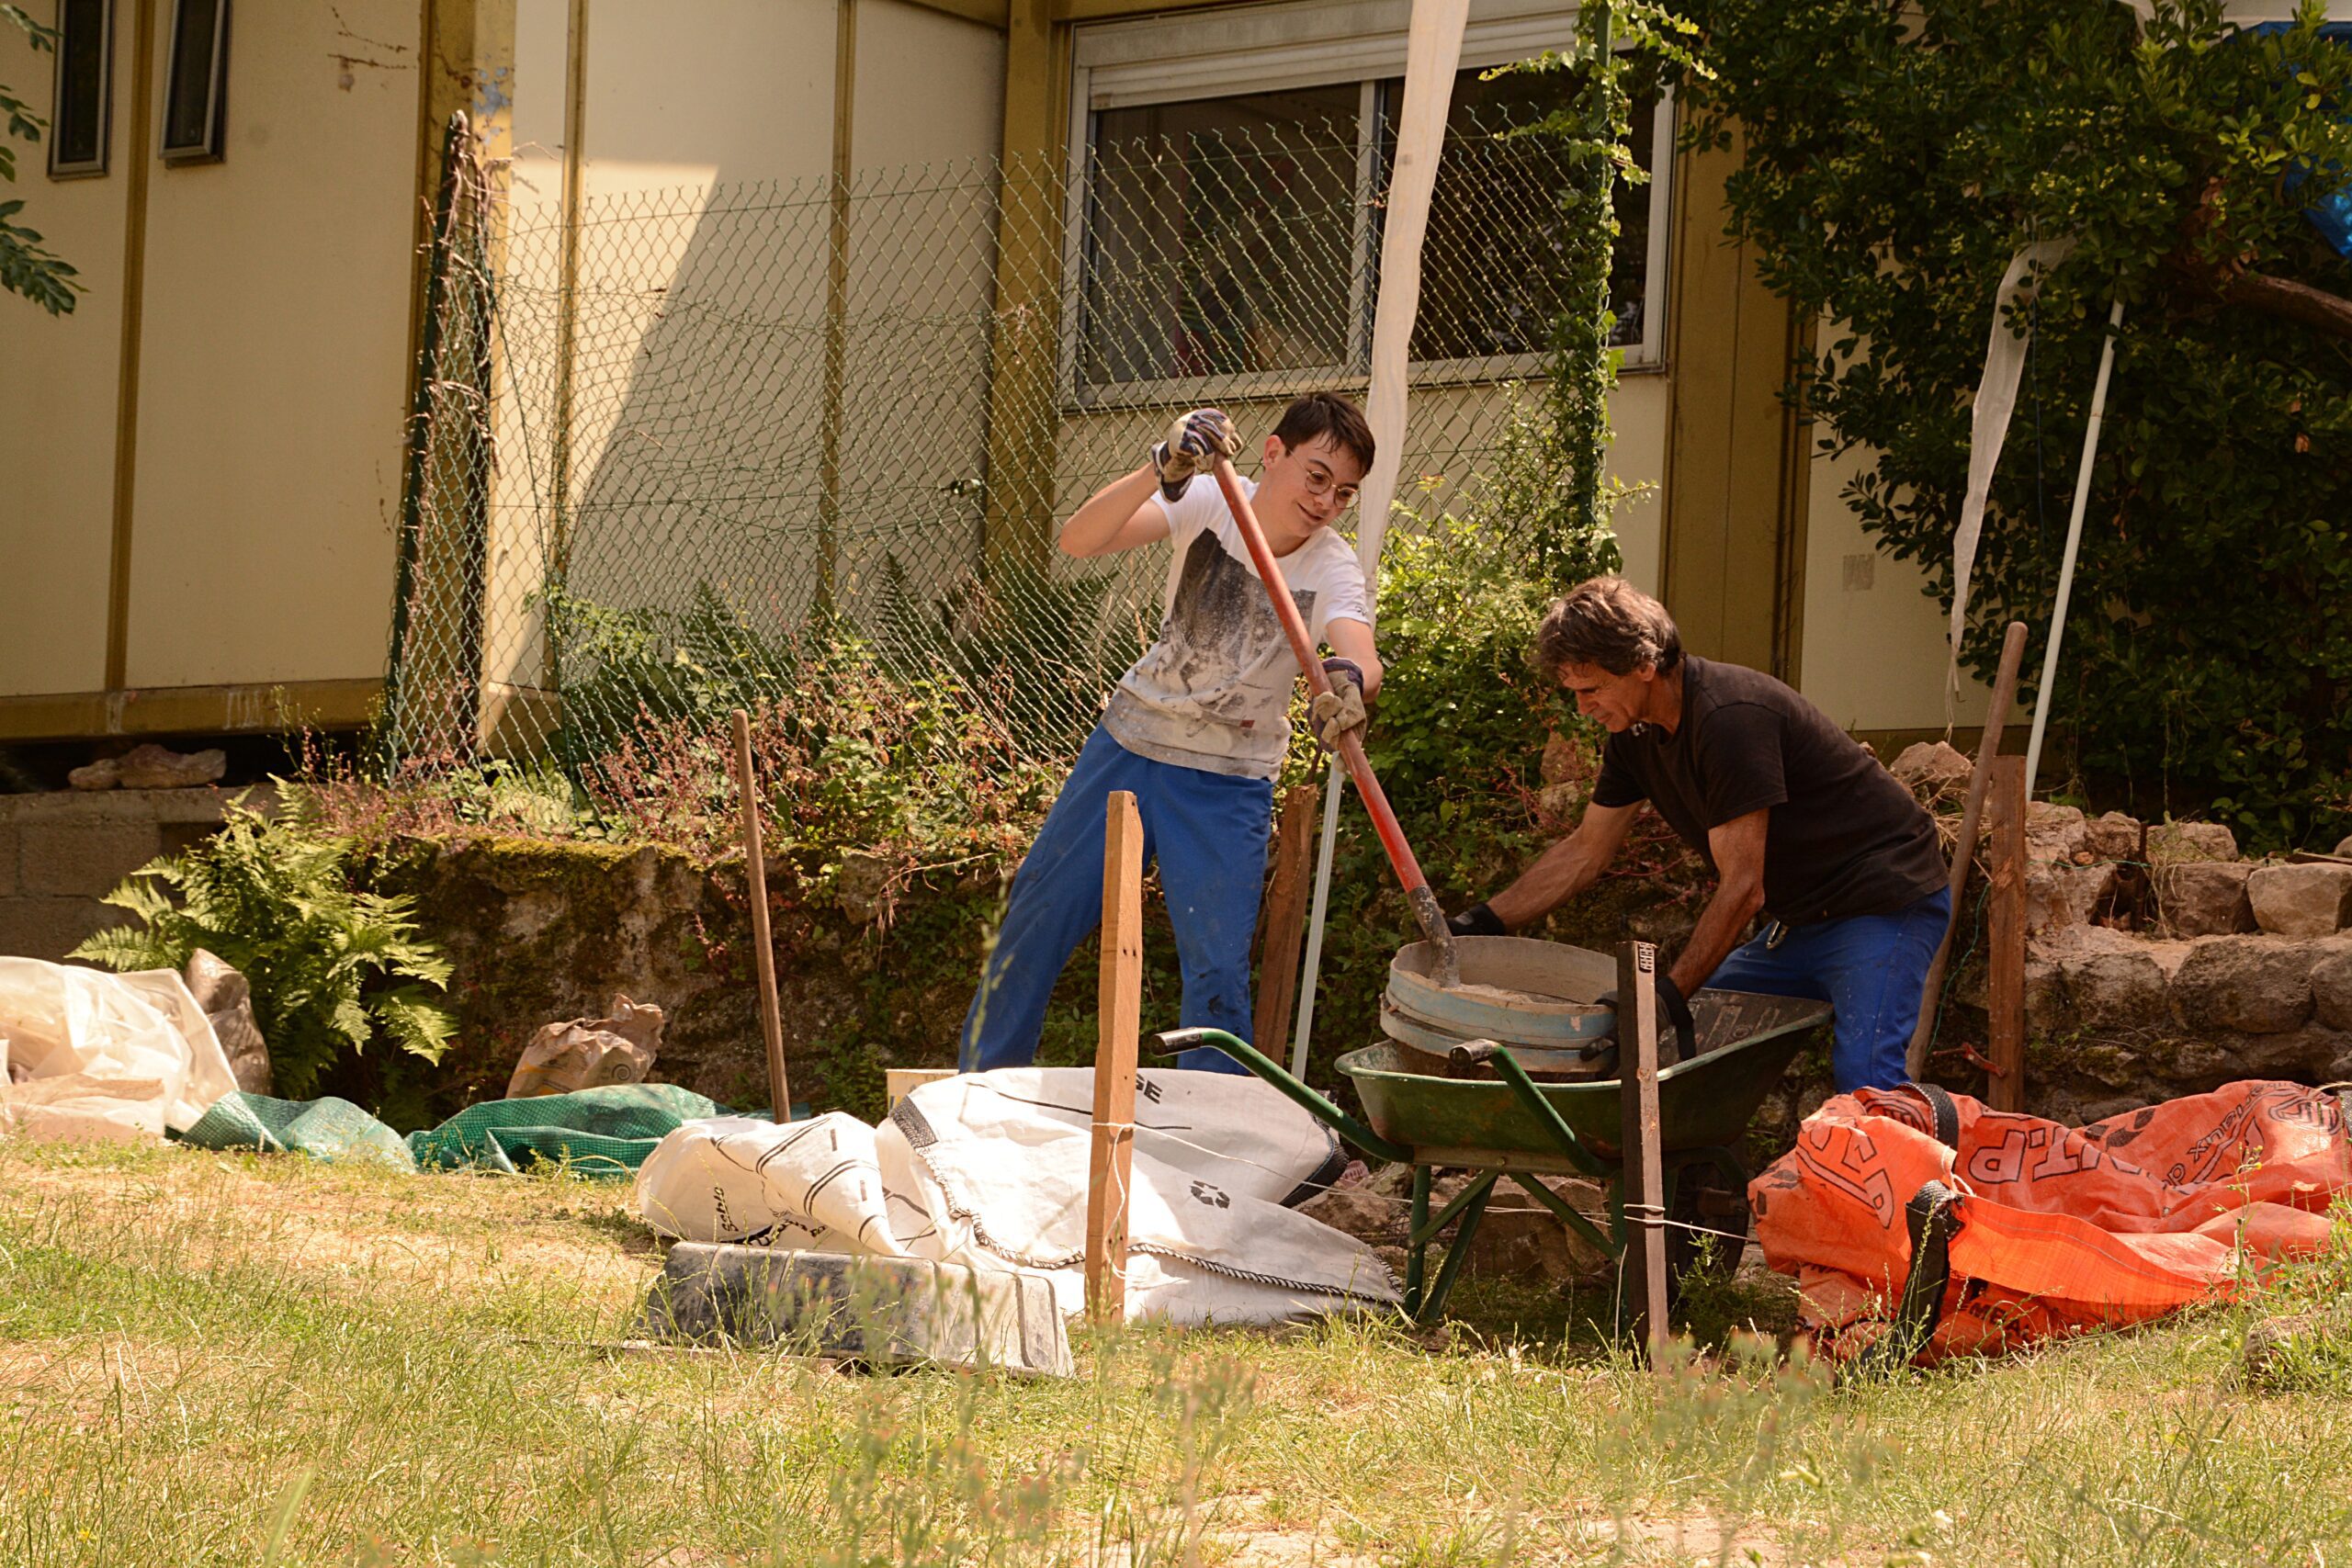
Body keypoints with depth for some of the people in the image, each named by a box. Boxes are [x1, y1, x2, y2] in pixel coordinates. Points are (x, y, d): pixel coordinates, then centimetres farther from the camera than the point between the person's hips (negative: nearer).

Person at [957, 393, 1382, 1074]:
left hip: (1228, 786, -2)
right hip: (1131, 740, 2)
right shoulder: (1209, 501, -13)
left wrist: (1349, 680, -62)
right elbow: (1079, 541, -27)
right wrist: (1162, 470, -44)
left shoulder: (1332, 568, -15)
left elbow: (1362, 654, -36)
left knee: (1218, 971, -9)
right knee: (1034, 922, 7)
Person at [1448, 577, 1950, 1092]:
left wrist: (1671, 993, -29)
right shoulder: (1635, 731, 2)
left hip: (1885, 901, -9)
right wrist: (1483, 922, 7)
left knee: (1863, 1077, -25)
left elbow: (1742, 888, -27)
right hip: (1804, 916, 10)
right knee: (1691, 1035, 3)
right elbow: (1584, 851, 15)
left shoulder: (1730, 718, -26)